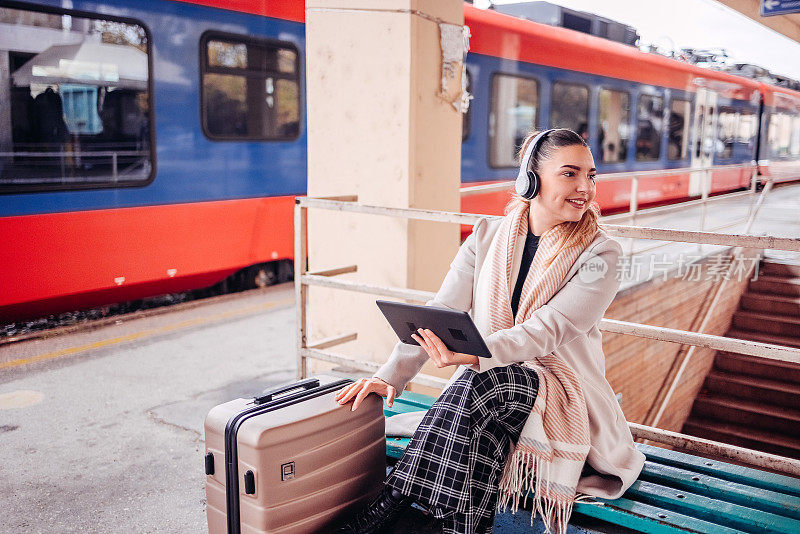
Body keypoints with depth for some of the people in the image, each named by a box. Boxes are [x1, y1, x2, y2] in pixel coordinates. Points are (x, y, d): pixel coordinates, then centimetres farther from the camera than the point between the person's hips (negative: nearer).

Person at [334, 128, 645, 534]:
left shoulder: (599, 254, -6)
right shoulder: (488, 237, 4)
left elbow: (547, 330, -20)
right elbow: (438, 314, -2)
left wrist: (470, 355, -36)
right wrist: (391, 376, -16)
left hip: (562, 392, -2)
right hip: (481, 386, 3)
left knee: (482, 383, -32)